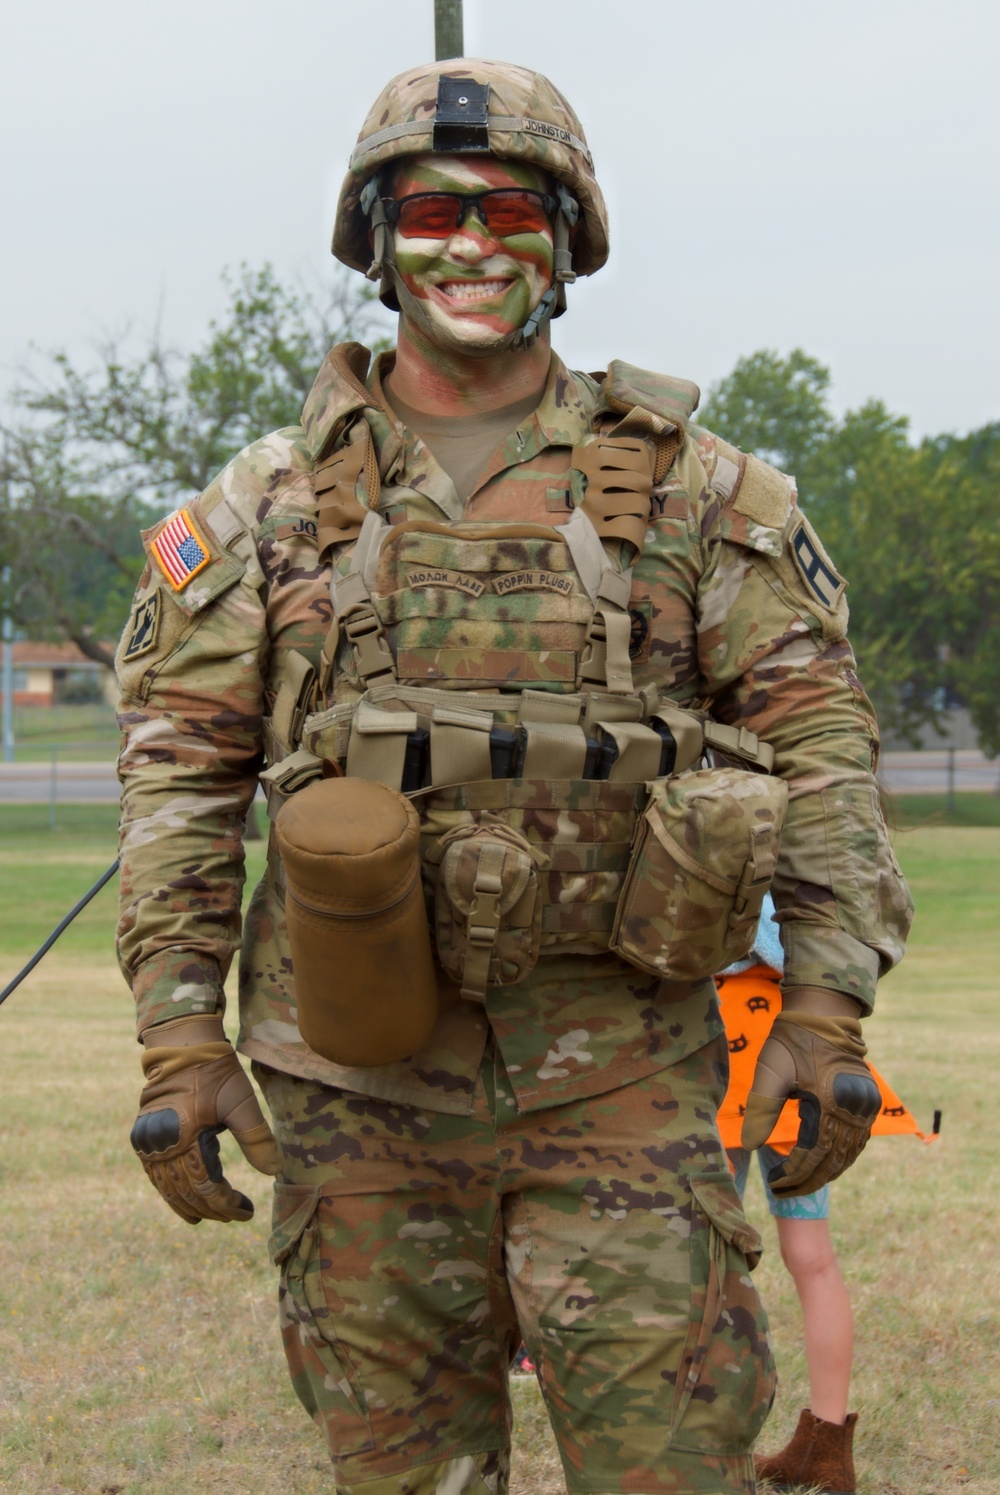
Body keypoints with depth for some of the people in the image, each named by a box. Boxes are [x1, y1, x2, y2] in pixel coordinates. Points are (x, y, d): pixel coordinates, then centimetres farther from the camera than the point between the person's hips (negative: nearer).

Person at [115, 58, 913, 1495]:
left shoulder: (688, 483, 5)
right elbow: (181, 762, 5)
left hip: (618, 1066, -1)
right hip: (362, 1070, 1)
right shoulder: (276, 500, 7)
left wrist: (826, 1006, -5)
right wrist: (178, 1034, -3)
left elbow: (816, 730, 3)